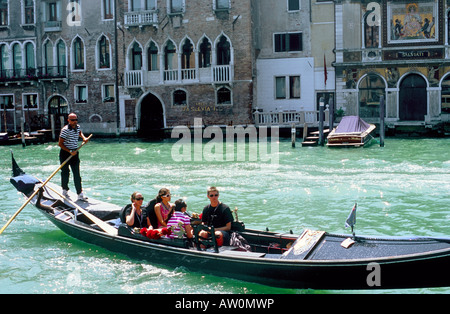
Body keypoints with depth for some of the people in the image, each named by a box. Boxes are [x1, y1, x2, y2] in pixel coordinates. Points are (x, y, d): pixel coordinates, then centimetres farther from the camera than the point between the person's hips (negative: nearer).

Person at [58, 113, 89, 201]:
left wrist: (83, 137, 10)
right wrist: (70, 151, -21)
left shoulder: (78, 127, 4)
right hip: (65, 153, -5)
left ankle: (80, 194, -3)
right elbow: (60, 143, -17)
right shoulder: (65, 130, -17)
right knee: (65, 172, 7)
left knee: (77, 174, 0)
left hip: (74, 153, 5)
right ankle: (65, 190, 28)